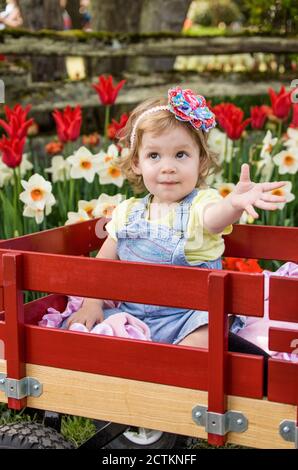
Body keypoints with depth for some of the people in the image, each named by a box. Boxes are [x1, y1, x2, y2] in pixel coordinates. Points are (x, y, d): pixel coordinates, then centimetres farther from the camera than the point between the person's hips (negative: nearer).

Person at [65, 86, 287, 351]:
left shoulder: (201, 203, -8)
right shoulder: (127, 213, 7)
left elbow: (214, 217, -34)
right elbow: (103, 262, 15)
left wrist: (235, 203, -58)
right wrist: (92, 304, 0)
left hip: (189, 314, -4)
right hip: (131, 313, 5)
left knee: (202, 343, -34)